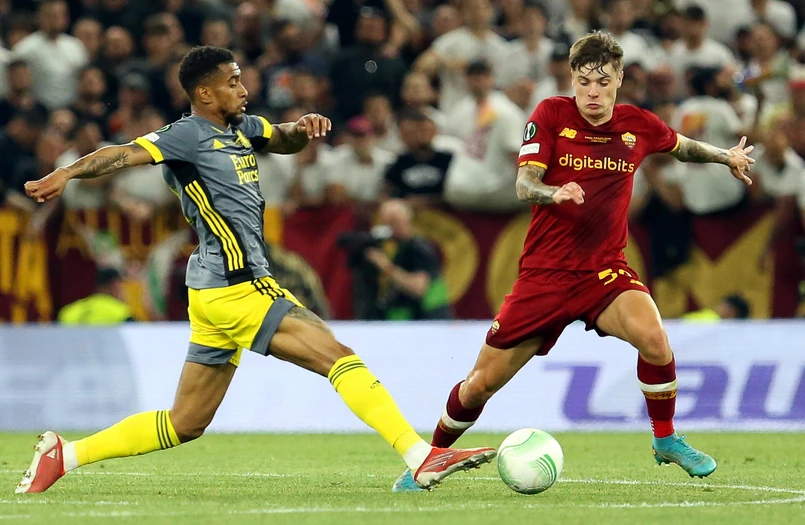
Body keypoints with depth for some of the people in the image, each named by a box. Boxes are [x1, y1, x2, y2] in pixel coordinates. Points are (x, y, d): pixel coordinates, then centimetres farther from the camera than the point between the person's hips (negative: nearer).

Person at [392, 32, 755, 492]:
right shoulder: (551, 115, -6)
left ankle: (666, 441, -7)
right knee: (482, 382, 1)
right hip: (545, 272, -1)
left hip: (605, 270, 1)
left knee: (652, 337, -30)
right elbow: (524, 185, -18)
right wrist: (554, 192, -36)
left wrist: (726, 156, 17)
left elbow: (683, 146, 26)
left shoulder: (639, 125, 2)